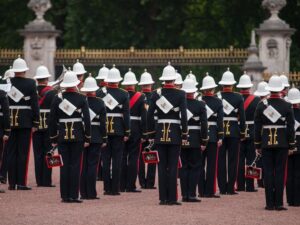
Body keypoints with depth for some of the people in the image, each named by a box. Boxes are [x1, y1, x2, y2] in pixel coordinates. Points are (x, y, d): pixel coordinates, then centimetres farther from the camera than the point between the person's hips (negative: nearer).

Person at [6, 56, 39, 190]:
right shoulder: (30, 84, -6)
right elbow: (35, 105, -6)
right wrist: (35, 123, 0)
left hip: (9, 122, 2)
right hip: (25, 122, -2)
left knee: (11, 153, 8)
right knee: (23, 153, 1)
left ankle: (12, 183, 8)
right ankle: (21, 183, -2)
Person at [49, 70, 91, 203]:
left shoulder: (57, 98, 1)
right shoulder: (81, 99, -4)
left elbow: (52, 120, 2)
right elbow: (87, 119, -6)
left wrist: (53, 139, 9)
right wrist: (87, 138, 1)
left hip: (62, 136, 2)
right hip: (77, 135, -2)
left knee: (64, 165, 6)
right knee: (75, 165, 2)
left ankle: (65, 196, 5)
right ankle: (74, 195, -1)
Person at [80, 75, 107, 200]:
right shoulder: (100, 103, -4)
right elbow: (103, 122, -4)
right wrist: (104, 139, 2)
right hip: (96, 137, -1)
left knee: (83, 165, 7)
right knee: (93, 164, 1)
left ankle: (83, 193, 8)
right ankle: (91, 193, -1)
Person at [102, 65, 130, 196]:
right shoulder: (124, 94, -4)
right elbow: (126, 114, -6)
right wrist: (127, 132, -1)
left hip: (103, 130, 2)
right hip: (118, 130, -2)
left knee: (105, 160, 6)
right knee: (117, 160, 2)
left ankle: (107, 188, 6)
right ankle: (115, 188, 1)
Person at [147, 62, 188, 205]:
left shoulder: (156, 94, 1)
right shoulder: (180, 94, -6)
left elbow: (149, 115, 0)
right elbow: (184, 116, -10)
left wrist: (151, 134, 7)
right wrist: (184, 135, -4)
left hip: (160, 132, 2)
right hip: (175, 132, -2)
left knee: (162, 165, 6)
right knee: (173, 166, 0)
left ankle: (163, 198, 5)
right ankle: (172, 198, -2)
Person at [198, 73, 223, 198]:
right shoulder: (217, 102, -5)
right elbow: (220, 121, -7)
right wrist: (220, 137, -4)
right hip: (213, 135, -2)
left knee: (200, 164, 9)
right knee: (211, 164, 1)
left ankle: (201, 191, 9)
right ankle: (209, 191, -1)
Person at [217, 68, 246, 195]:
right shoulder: (238, 98, -3)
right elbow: (242, 117, -3)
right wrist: (242, 132, 5)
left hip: (219, 131, 1)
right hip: (234, 131, -1)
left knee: (221, 160, 5)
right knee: (232, 160, 3)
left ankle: (222, 188, 4)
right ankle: (230, 188, 1)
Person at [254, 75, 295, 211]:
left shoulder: (261, 105, -2)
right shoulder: (287, 106, -4)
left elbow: (257, 127, 0)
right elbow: (291, 127, -3)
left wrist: (257, 145, 6)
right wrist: (291, 145, 4)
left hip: (266, 143, 1)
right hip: (282, 143, -1)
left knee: (268, 172, 4)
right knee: (280, 172, 2)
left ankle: (270, 203, 3)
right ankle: (278, 203, 0)